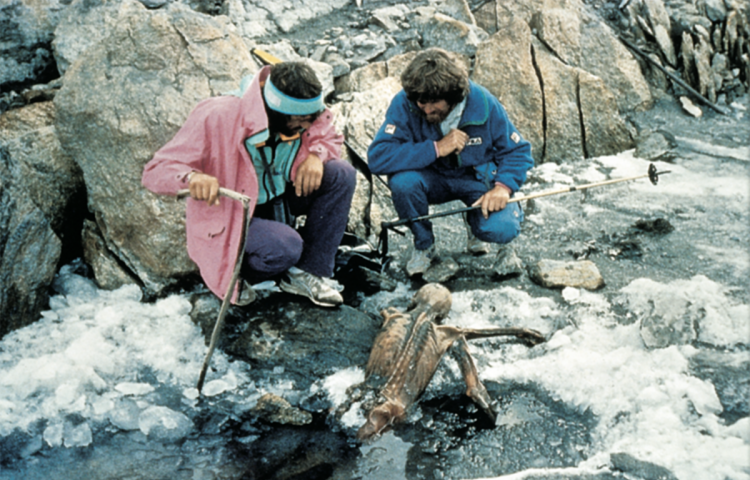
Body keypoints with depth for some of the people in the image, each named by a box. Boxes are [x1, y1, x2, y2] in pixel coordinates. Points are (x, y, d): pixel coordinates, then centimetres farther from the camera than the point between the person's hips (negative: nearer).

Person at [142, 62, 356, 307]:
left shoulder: (306, 114, -13)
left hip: (278, 199, 6)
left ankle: (307, 273, -7)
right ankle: (231, 273, 0)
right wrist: (191, 177, -51)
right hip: (231, 213, -6)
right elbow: (155, 170, -27)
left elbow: (331, 139, 8)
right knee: (284, 247, -36)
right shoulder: (216, 119, -29)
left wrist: (316, 154, -18)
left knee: (342, 174, -15)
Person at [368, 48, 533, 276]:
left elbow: (518, 151, -6)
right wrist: (436, 148, -34)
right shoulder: (404, 104, -22)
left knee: (502, 229, -28)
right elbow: (377, 157, -33)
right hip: (433, 179, 1)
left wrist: (503, 187, -26)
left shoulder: (483, 104, -18)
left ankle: (476, 220, 13)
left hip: (479, 177, 0)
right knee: (402, 180, -34)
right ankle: (424, 244, -3)